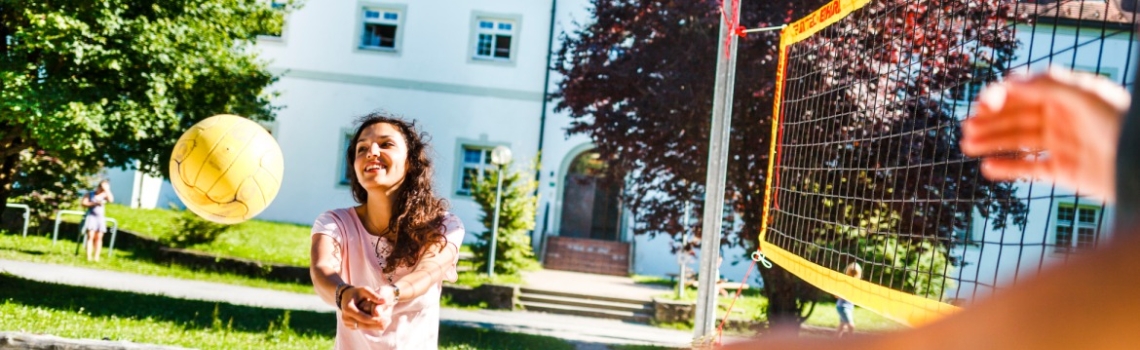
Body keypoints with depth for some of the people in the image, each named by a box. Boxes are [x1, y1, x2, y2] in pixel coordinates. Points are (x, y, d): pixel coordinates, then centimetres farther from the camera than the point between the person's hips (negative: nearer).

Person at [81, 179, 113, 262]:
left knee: (99, 237, -5)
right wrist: (94, 203, -14)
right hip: (91, 216, -2)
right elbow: (83, 203, -3)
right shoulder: (90, 194, 8)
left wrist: (107, 189, -7)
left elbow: (111, 199, -8)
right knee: (90, 236, -12)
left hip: (101, 217, 2)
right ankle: (89, 257, -15)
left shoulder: (104, 195, 12)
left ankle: (96, 257, -6)